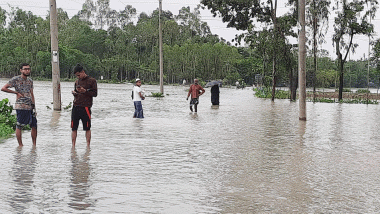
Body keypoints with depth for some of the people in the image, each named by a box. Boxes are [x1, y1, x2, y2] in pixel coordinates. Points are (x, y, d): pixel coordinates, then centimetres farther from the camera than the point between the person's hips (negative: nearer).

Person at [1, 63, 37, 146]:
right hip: (21, 106, -6)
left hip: (30, 106, 6)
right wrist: (16, 92, -6)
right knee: (19, 126, 0)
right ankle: (20, 145, 7)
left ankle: (34, 145, 13)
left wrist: (34, 107, 13)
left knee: (34, 126, 5)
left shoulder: (30, 80, 15)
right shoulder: (16, 79, -4)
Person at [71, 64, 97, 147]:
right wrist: (74, 92, 2)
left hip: (85, 107, -4)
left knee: (87, 128, 1)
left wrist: (85, 91, -14)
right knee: (74, 128, 3)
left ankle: (88, 145, 8)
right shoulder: (77, 81, 17)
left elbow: (95, 93, -2)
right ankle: (73, 146, 9)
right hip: (75, 107, 5)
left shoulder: (92, 81, 1)